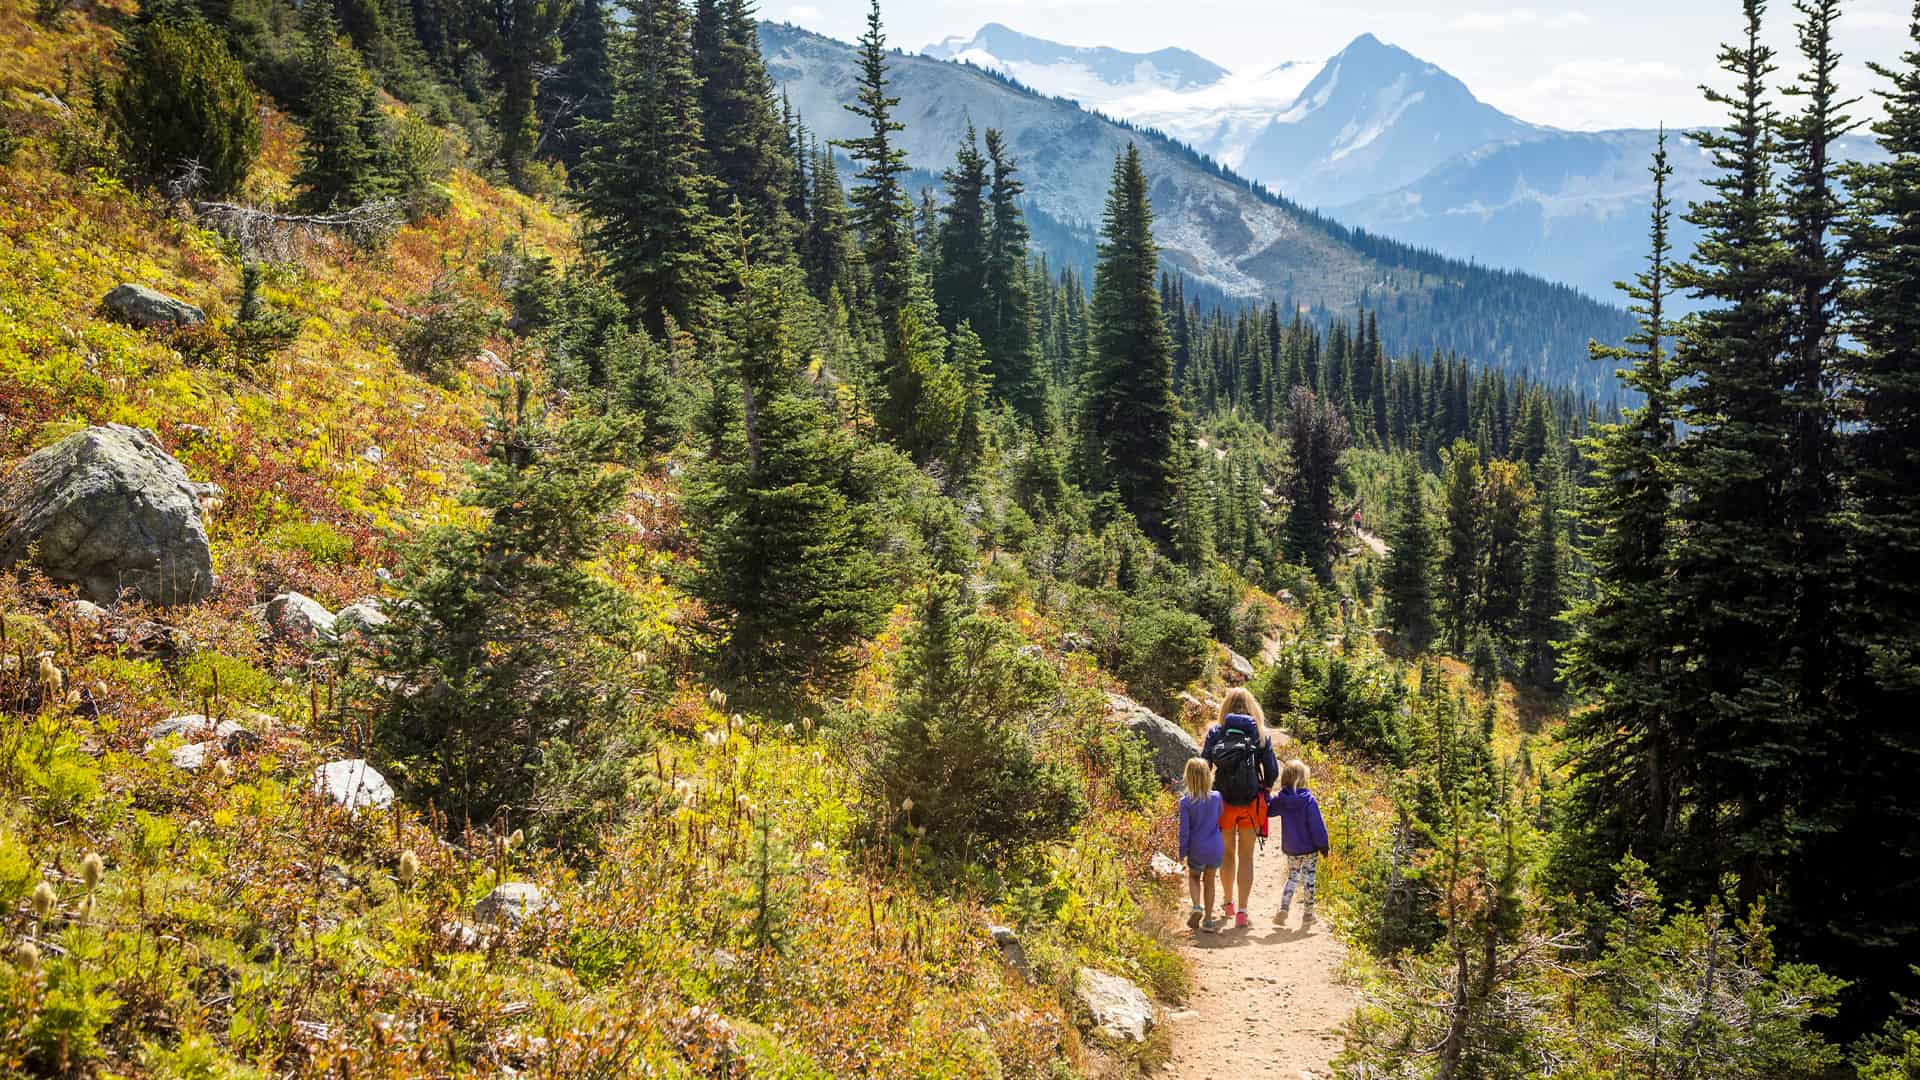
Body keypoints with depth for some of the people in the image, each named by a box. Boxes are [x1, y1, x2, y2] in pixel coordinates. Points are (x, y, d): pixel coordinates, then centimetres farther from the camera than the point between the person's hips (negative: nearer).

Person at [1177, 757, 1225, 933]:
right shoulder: (1216, 797, -8)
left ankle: (1197, 906, -1)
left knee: (1193, 876, 22)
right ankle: (1208, 920, 18)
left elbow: (1184, 831, -11)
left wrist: (1182, 853, -1)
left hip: (1196, 850, -2)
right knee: (1209, 882, 15)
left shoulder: (1185, 802, -14)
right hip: (1215, 848, 2)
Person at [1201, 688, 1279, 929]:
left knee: (1227, 853, 18)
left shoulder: (1215, 733, -2)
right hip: (1251, 803, -1)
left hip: (1223, 801, 1)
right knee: (1246, 856, 6)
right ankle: (1242, 911, 1)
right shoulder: (1261, 735, -2)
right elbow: (1272, 771, -1)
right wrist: (1264, 788, 18)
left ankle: (1229, 904, 33)